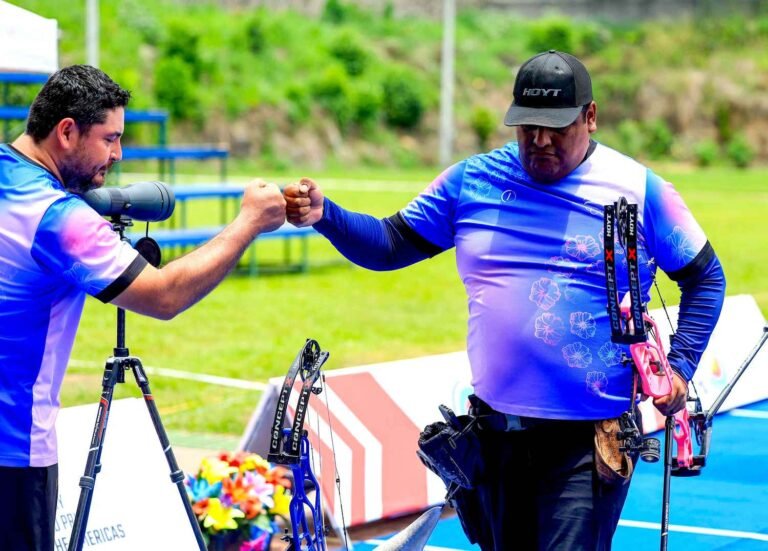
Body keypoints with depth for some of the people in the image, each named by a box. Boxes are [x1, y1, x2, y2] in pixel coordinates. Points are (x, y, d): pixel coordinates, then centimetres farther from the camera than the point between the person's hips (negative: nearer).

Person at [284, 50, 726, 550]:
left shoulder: (638, 190, -3)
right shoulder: (470, 181, 5)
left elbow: (706, 278, 6)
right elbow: (390, 245, 8)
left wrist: (679, 366, -5)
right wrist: (325, 216, -9)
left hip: (587, 443, -4)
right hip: (495, 432, 4)